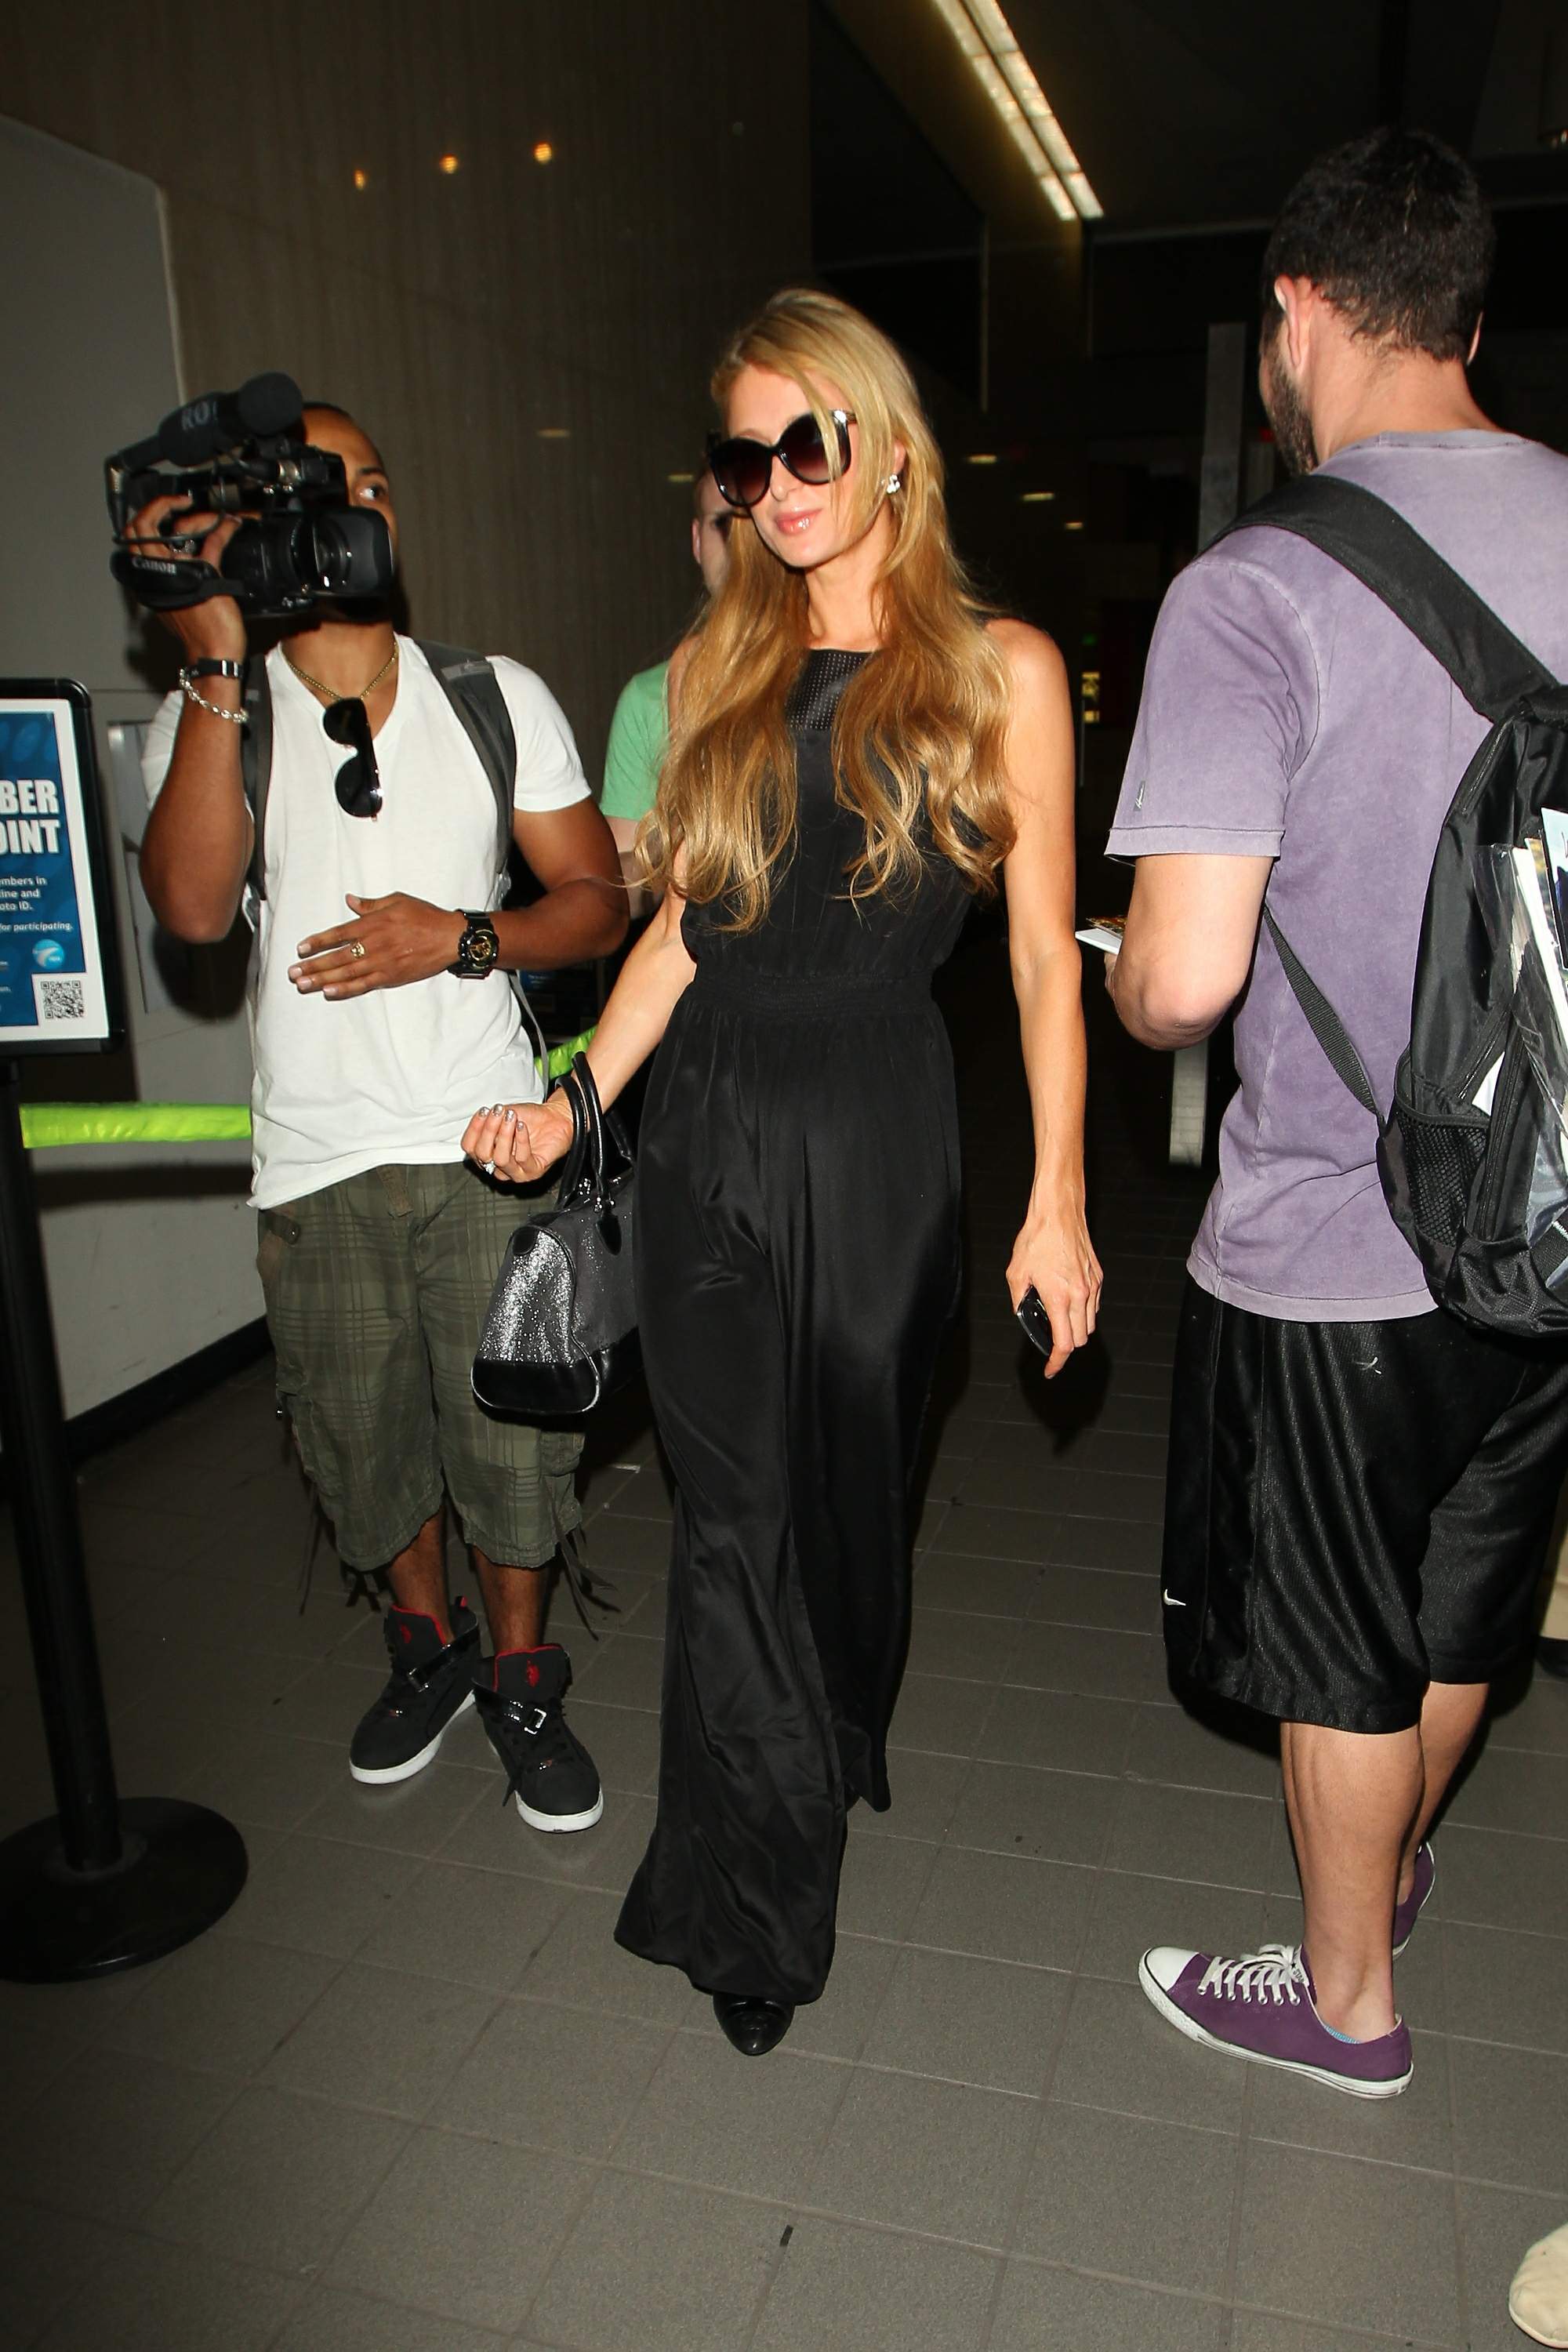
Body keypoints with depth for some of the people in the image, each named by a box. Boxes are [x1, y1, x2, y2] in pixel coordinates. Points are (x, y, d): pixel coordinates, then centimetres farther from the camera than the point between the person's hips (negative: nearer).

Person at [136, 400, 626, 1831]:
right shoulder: (208, 722, 2)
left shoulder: (501, 698, 5)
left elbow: (598, 900, 4)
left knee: (511, 1425, 5)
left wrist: (462, 938, -14)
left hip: (491, 1138, 0)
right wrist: (218, 666, -19)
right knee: (360, 1436, 14)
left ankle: (521, 1681, 29)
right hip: (318, 1160, 1)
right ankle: (429, 1647, 41)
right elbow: (193, 906, -18)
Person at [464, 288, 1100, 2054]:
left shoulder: (999, 671, 1)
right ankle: (756, 1915, 22)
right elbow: (681, 924, 11)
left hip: (876, 1130, -2)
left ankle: (833, 1755, 42)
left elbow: (1044, 953, -1)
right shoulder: (717, 669, 10)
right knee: (733, 1518, 4)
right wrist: (577, 1098, -1)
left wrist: (1056, 1198, -5)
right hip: (708, 1129, 2)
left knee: (845, 1490, 11)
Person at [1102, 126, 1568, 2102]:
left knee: (1342, 1656, 16)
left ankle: (1345, 1997, 39)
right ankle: (1394, 1858, 53)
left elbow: (1182, 978, -24)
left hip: (1336, 1251, -6)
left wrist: (1116, 980, -1)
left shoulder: (1255, 591, -18)